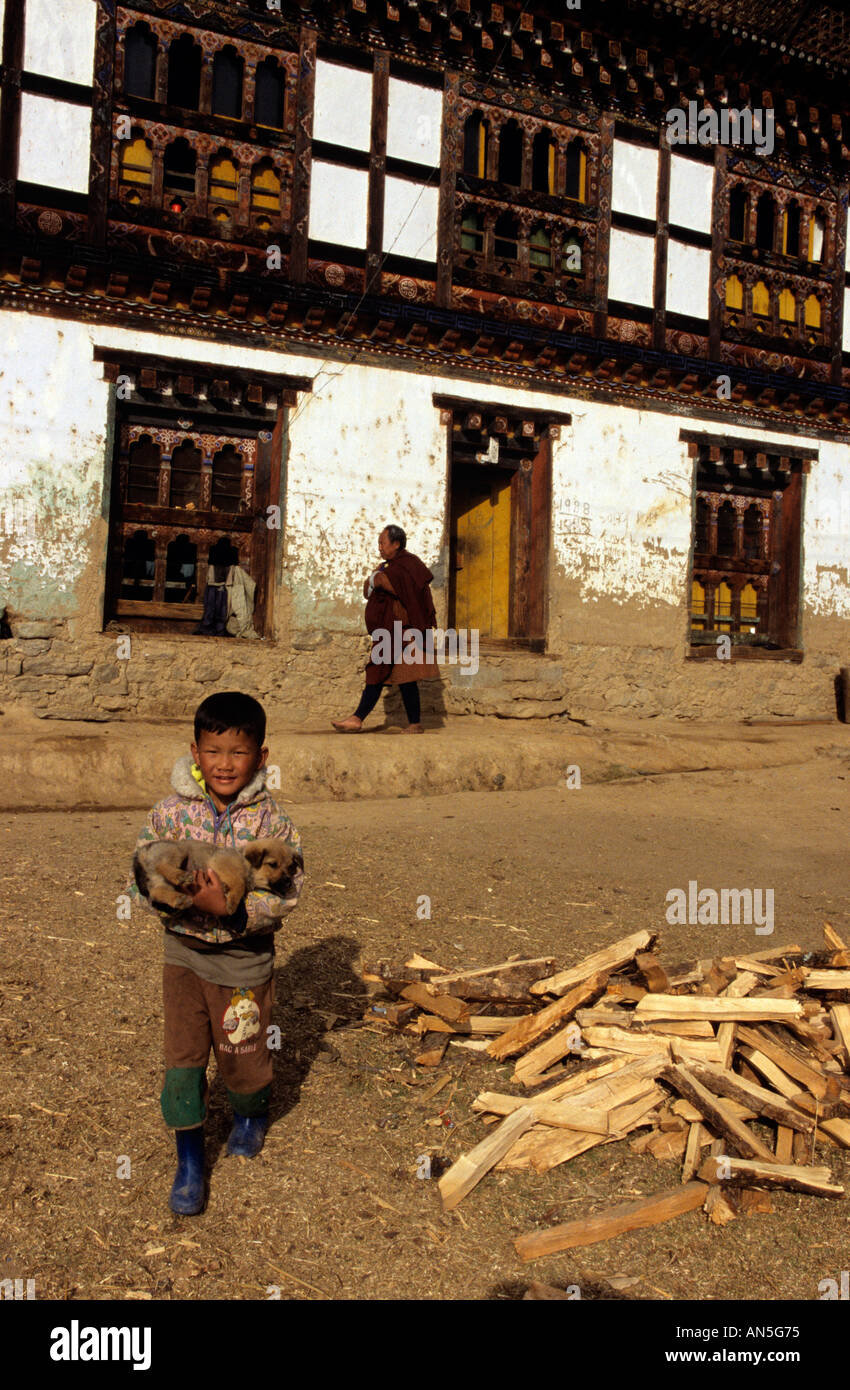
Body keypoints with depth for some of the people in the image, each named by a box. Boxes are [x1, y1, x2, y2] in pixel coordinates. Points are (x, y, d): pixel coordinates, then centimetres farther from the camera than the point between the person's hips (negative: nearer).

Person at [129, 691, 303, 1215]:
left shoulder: (272, 822, -14)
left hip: (244, 960, -1)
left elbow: (284, 896, -18)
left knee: (242, 1055, 14)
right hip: (184, 954, 2)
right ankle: (190, 1160, 24)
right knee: (183, 1057, 4)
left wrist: (228, 907, -33)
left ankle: (252, 1112, 49)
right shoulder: (171, 812, -8)